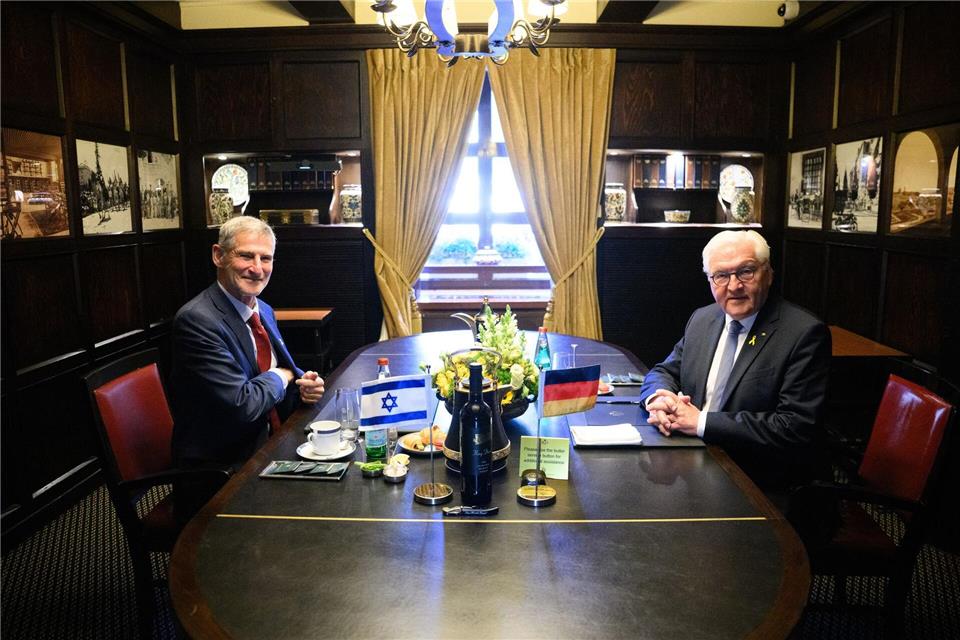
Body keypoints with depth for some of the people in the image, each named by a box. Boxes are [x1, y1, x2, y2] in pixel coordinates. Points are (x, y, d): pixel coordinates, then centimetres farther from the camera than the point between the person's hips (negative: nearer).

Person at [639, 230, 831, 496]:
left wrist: (702, 422, -22)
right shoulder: (701, 319, 9)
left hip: (759, 489, -6)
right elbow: (664, 372, 16)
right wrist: (659, 398, -10)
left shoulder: (805, 334, -12)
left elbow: (798, 427, -19)